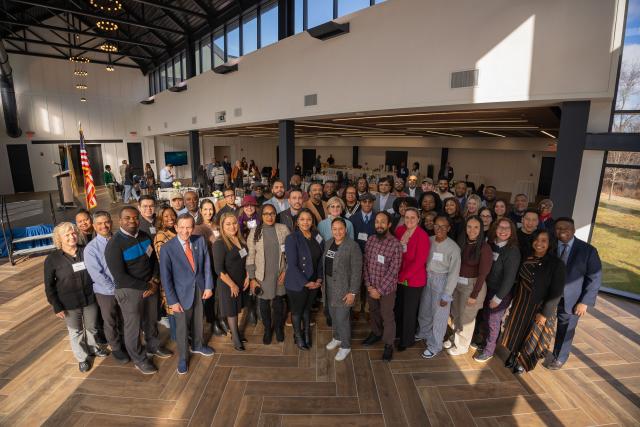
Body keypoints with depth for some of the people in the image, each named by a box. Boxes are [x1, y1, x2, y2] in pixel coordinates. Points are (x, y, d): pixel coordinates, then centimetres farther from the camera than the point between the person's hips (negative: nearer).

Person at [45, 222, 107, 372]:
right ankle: (82, 358, 35)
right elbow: (49, 286, -6)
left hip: (90, 299, 2)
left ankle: (94, 349, 44)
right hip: (69, 304, -2)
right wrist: (57, 307, -9)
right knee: (75, 331, 15)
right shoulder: (52, 259, -11)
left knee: (92, 327, 19)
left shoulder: (86, 252, -6)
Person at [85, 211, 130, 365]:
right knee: (110, 323, 17)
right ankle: (116, 349, 38)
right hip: (105, 292, -2)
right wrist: (114, 290, -15)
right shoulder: (91, 248, -13)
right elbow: (97, 275, -15)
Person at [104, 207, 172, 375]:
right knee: (133, 325, 12)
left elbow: (153, 259, 7)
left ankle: (153, 347, 45)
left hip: (151, 286, 5)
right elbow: (120, 277, -20)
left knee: (151, 320, 21)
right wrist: (146, 286, -17)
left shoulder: (144, 236, -1)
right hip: (129, 290, -5)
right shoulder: (114, 244, -18)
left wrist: (155, 280, -8)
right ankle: (139, 359, 33)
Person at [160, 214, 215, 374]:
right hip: (182, 293, -3)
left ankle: (197, 345, 50)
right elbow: (165, 276, -13)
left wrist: (208, 286, -5)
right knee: (182, 327, 13)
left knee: (197, 321, 23)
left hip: (200, 290, 3)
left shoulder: (200, 241, -8)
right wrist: (172, 301, -13)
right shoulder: (168, 248, -18)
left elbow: (207, 264, 0)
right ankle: (183, 358, 36)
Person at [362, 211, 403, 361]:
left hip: (387, 288, -4)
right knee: (373, 312, 23)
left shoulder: (396, 244, -19)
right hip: (371, 287, 5)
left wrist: (380, 290, -16)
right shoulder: (370, 241, -3)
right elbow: (366, 264, 2)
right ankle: (376, 333, 48)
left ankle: (389, 344, 33)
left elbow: (393, 271, -18)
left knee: (387, 317, 12)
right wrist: (368, 284, -6)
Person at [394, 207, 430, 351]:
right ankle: (398, 332, 43)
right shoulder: (399, 230, -2)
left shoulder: (422, 236, -18)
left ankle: (407, 340, 34)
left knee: (409, 311, 12)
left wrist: (403, 276, -14)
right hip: (398, 278, 5)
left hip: (414, 279, -4)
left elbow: (419, 261, -18)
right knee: (398, 307, 18)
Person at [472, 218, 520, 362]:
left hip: (500, 293, -4)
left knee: (493, 322, 10)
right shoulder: (490, 244, -1)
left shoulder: (513, 250, -17)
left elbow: (509, 277, -16)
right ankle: (484, 342, 38)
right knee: (485, 318, 16)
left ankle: (488, 350, 28)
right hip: (486, 289, 4)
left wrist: (498, 297, -13)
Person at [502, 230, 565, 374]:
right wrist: (514, 299, 6)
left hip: (540, 307, -4)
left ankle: (524, 362, 36)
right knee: (517, 330, 18)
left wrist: (545, 313, -16)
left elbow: (556, 293, -16)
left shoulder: (556, 264, -18)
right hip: (521, 302, 4)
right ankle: (513, 355, 41)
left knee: (533, 335, 14)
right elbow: (519, 280, 4)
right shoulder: (526, 259, -5)